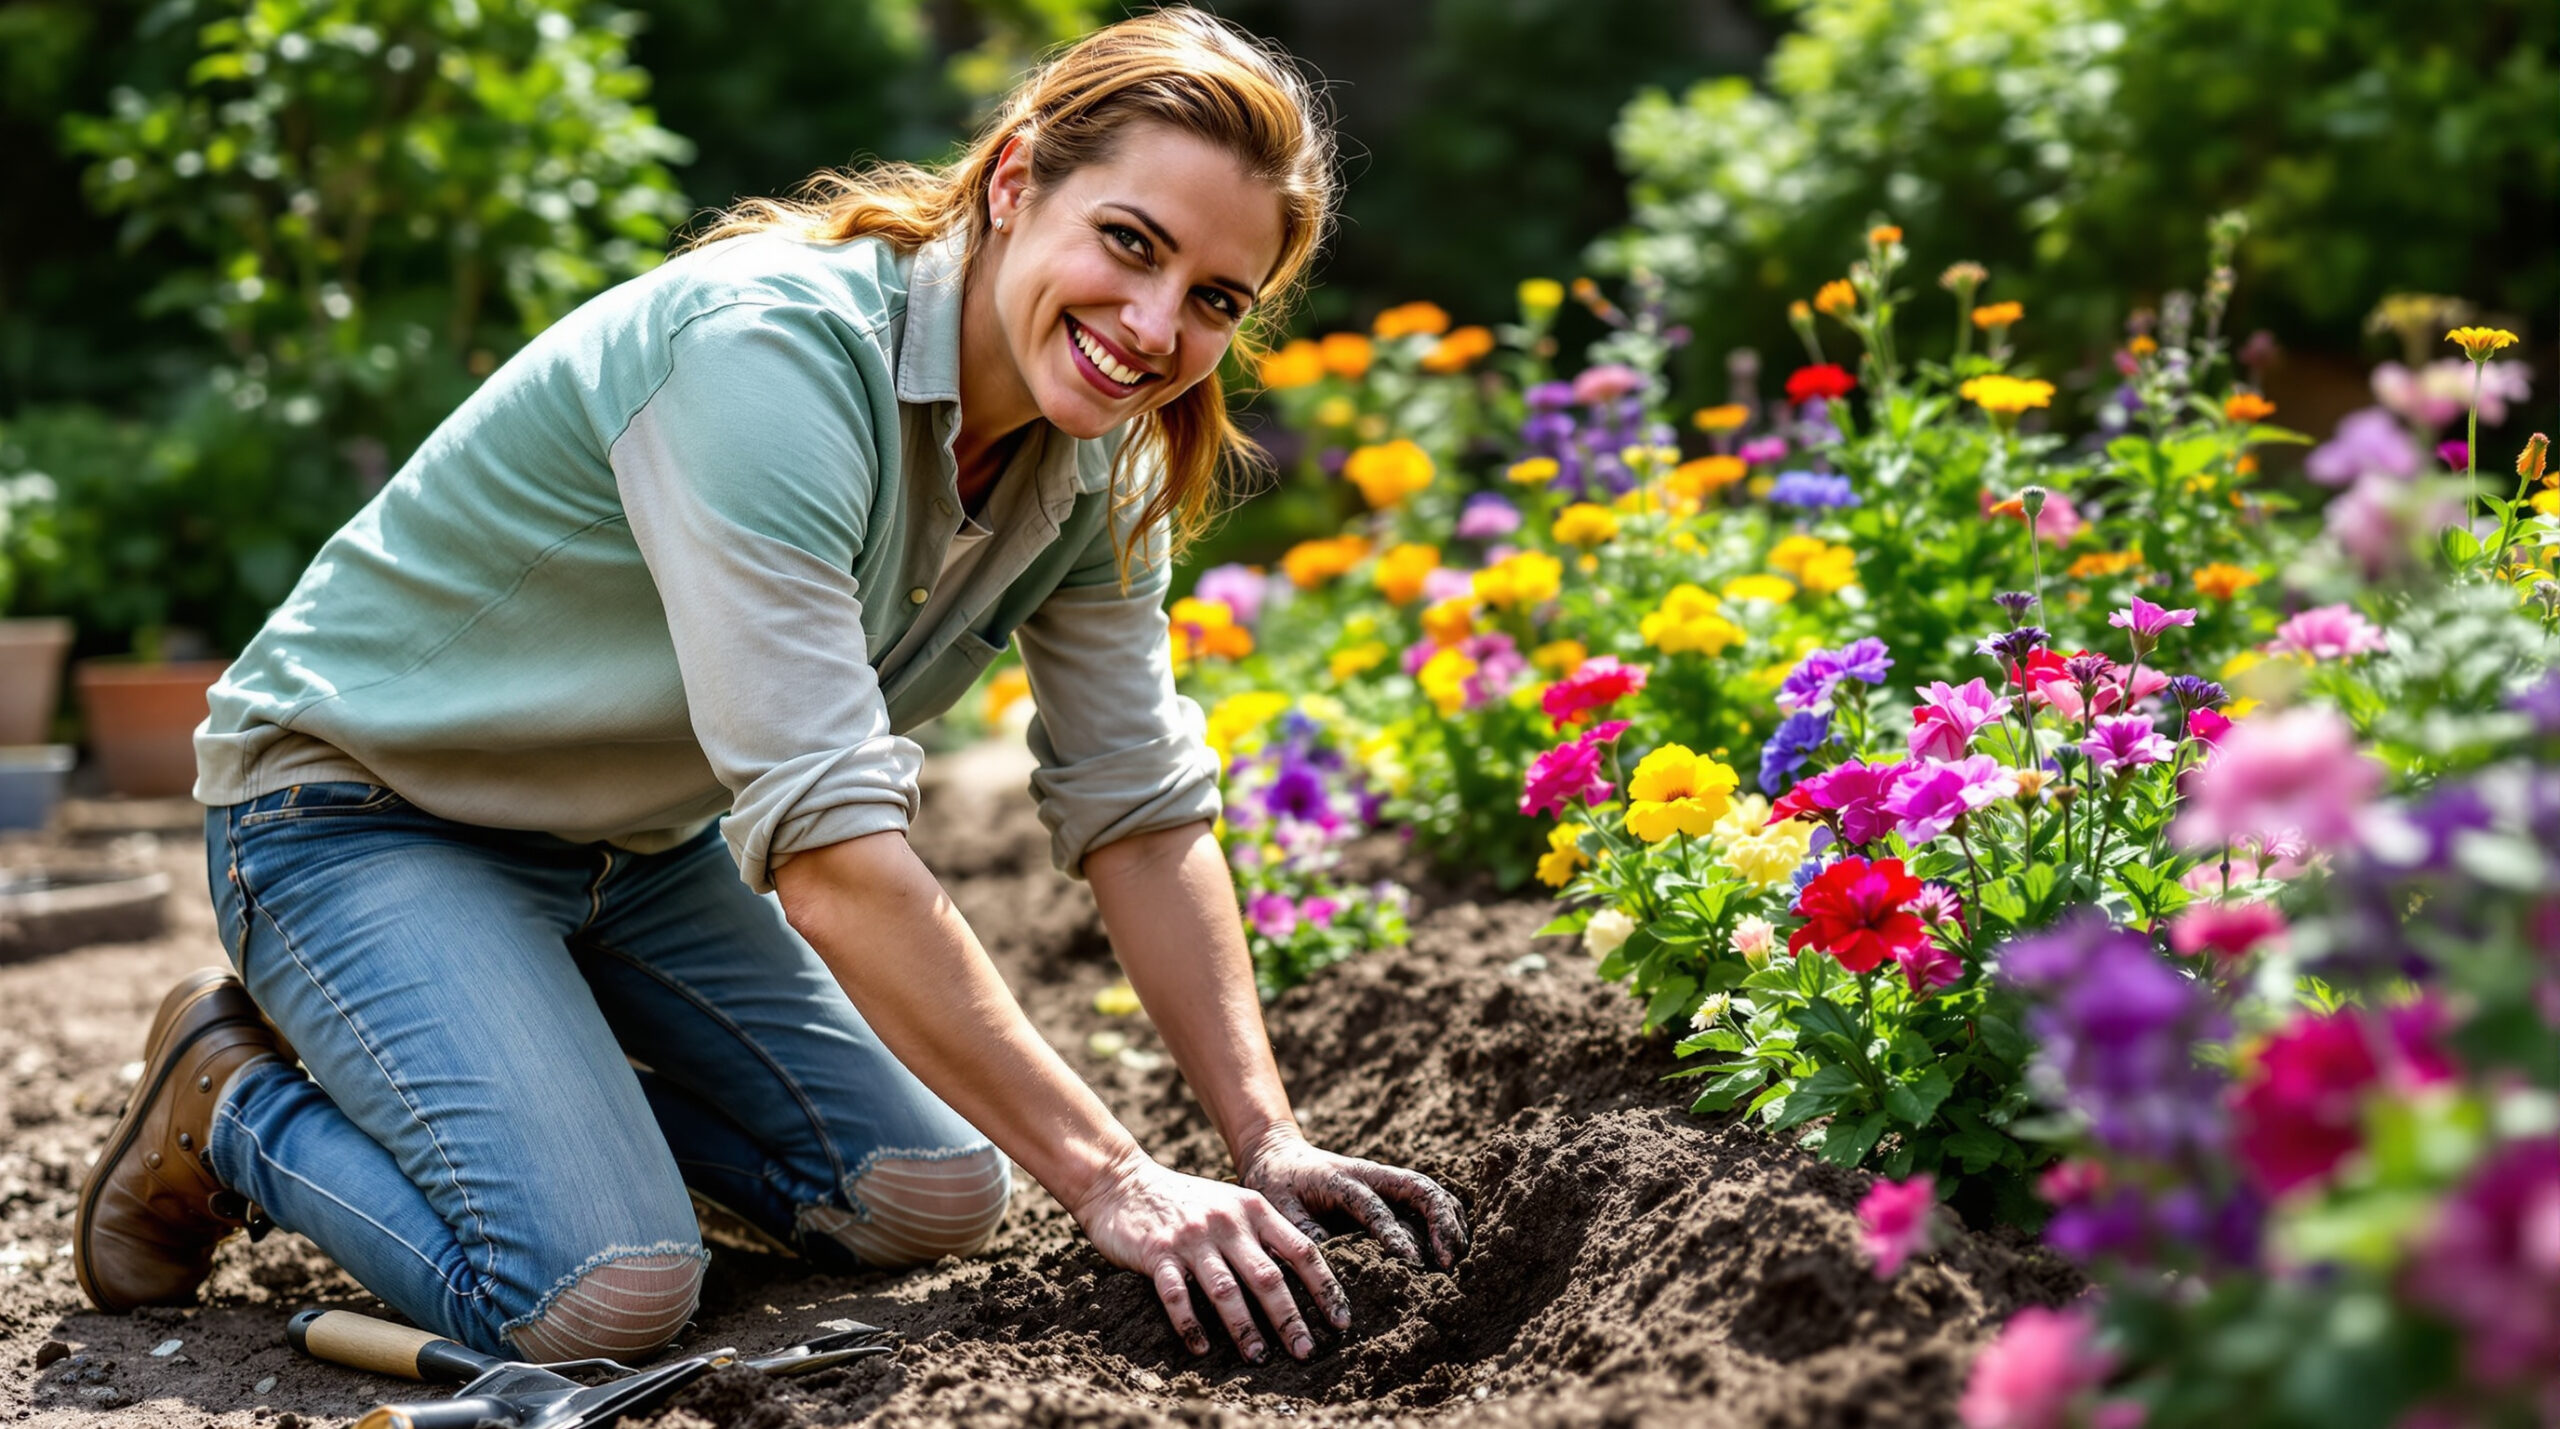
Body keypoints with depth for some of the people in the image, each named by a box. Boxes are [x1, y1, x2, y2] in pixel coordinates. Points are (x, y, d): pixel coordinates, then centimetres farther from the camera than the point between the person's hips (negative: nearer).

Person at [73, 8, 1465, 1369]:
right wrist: (1112, 1179, -34)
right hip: (361, 808, -7)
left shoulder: (1099, 459, -8)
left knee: (928, 1200, -1)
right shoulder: (770, 346, -33)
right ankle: (232, 1103, 4)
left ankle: (542, 1060, 19)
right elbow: (825, 838, -37)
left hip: (642, 842, 8)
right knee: (603, 1292, -23)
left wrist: (1269, 1144, -11)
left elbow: (1141, 807, -2)